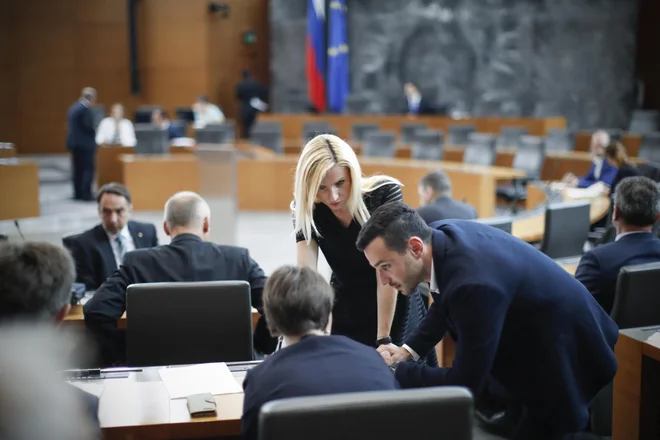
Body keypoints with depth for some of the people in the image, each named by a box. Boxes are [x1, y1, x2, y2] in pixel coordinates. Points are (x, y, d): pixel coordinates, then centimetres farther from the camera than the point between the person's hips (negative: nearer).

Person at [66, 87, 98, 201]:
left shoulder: (74, 107, 12)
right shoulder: (85, 109, -17)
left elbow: (74, 126, 14)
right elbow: (88, 126, -21)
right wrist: (94, 134, -2)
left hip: (74, 142, 9)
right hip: (85, 143, -9)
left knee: (78, 168, 12)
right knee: (89, 168, -4)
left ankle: (78, 193, 16)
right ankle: (86, 194, -7)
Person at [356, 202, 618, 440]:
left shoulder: (473, 281, -39)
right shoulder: (442, 235, -12)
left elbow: (465, 383, -31)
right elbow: (445, 303, 10)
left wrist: (394, 370, -20)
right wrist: (408, 350, -3)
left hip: (566, 354, -9)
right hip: (539, 335, 9)